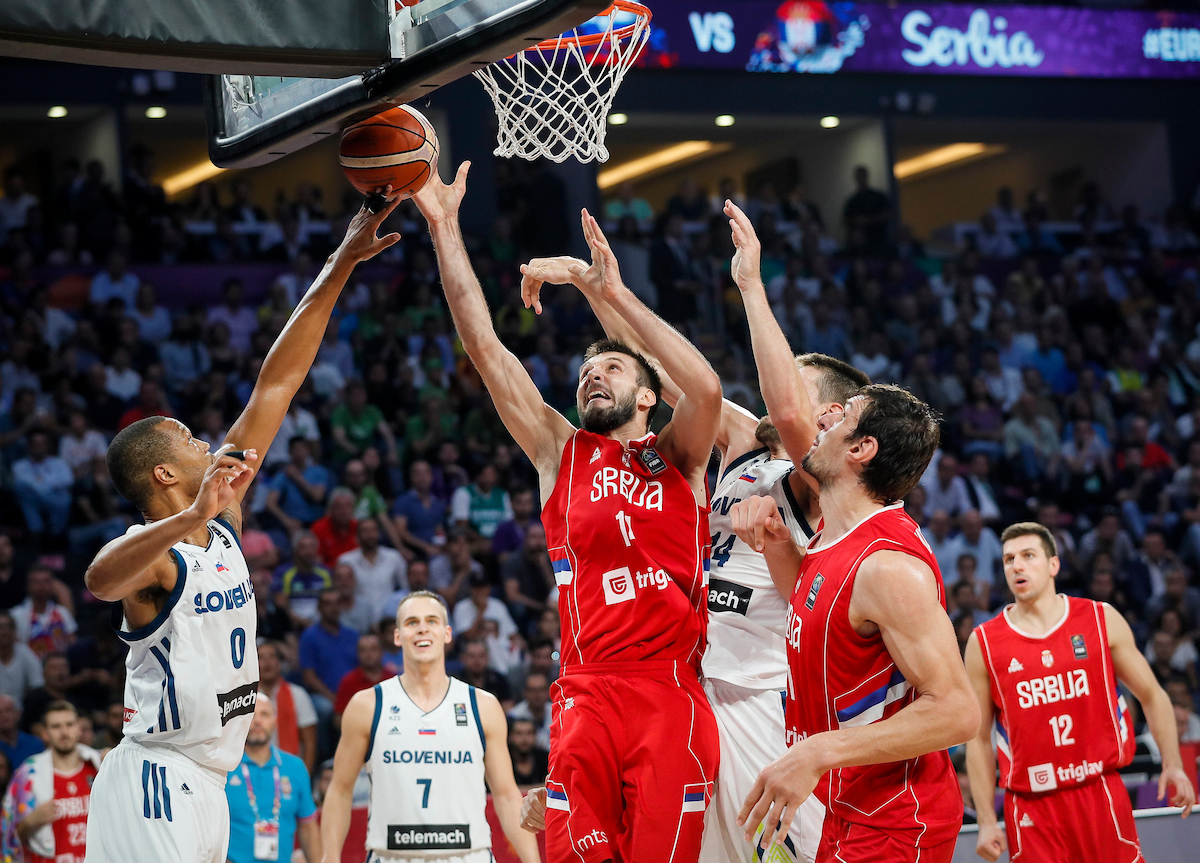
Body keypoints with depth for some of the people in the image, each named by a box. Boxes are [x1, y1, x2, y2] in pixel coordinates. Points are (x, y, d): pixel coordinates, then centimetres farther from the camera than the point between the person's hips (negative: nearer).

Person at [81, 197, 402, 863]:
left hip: (204, 785, 9)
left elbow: (276, 383, 10)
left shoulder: (219, 521, 10)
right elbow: (100, 580, -40)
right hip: (155, 783, -9)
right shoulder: (149, 548, -12)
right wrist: (190, 519, -54)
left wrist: (339, 269, 11)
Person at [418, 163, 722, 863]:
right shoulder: (560, 452, 16)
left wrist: (616, 293, -8)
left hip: (672, 698, -2)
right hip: (588, 695, 2)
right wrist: (444, 226, 6)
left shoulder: (678, 458, 11)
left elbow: (707, 387, -11)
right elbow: (485, 347, 10)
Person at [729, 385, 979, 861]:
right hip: (851, 810, 9)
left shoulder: (890, 566, -24)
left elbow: (955, 712, -27)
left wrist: (818, 753, -30)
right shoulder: (833, 536, 5)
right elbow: (810, 603, 29)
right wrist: (776, 542, 7)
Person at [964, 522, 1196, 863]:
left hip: (1101, 795, 0)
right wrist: (987, 822, 0)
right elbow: (978, 738, 6)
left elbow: (1152, 695, 10)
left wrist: (1173, 765, -3)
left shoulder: (1102, 620, 3)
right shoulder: (983, 643, 2)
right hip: (1031, 807, 0)